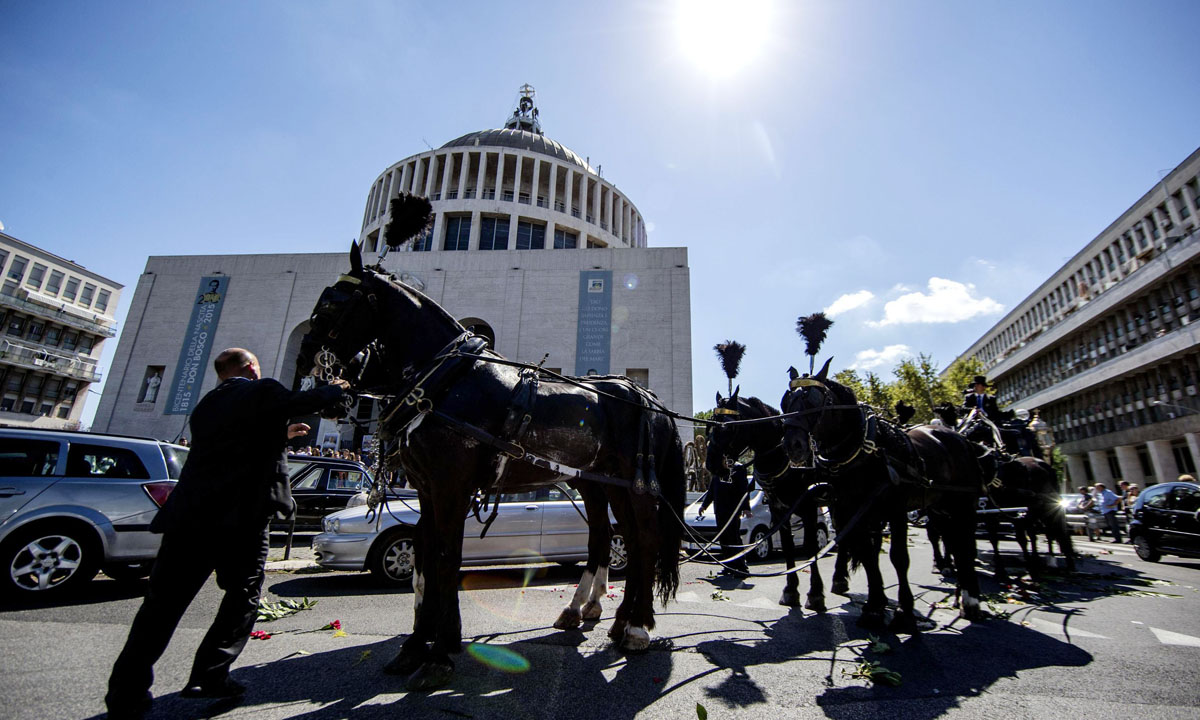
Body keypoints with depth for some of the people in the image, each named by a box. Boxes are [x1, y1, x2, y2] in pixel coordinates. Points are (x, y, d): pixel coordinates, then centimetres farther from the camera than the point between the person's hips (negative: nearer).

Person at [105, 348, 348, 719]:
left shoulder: (206, 405, 21)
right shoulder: (262, 391, -1)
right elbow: (310, 400, -6)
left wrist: (280, 435, 37)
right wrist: (337, 388, 14)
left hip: (189, 516, 6)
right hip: (242, 517, -6)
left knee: (163, 604, 11)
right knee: (243, 595, 12)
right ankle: (209, 676, 12)